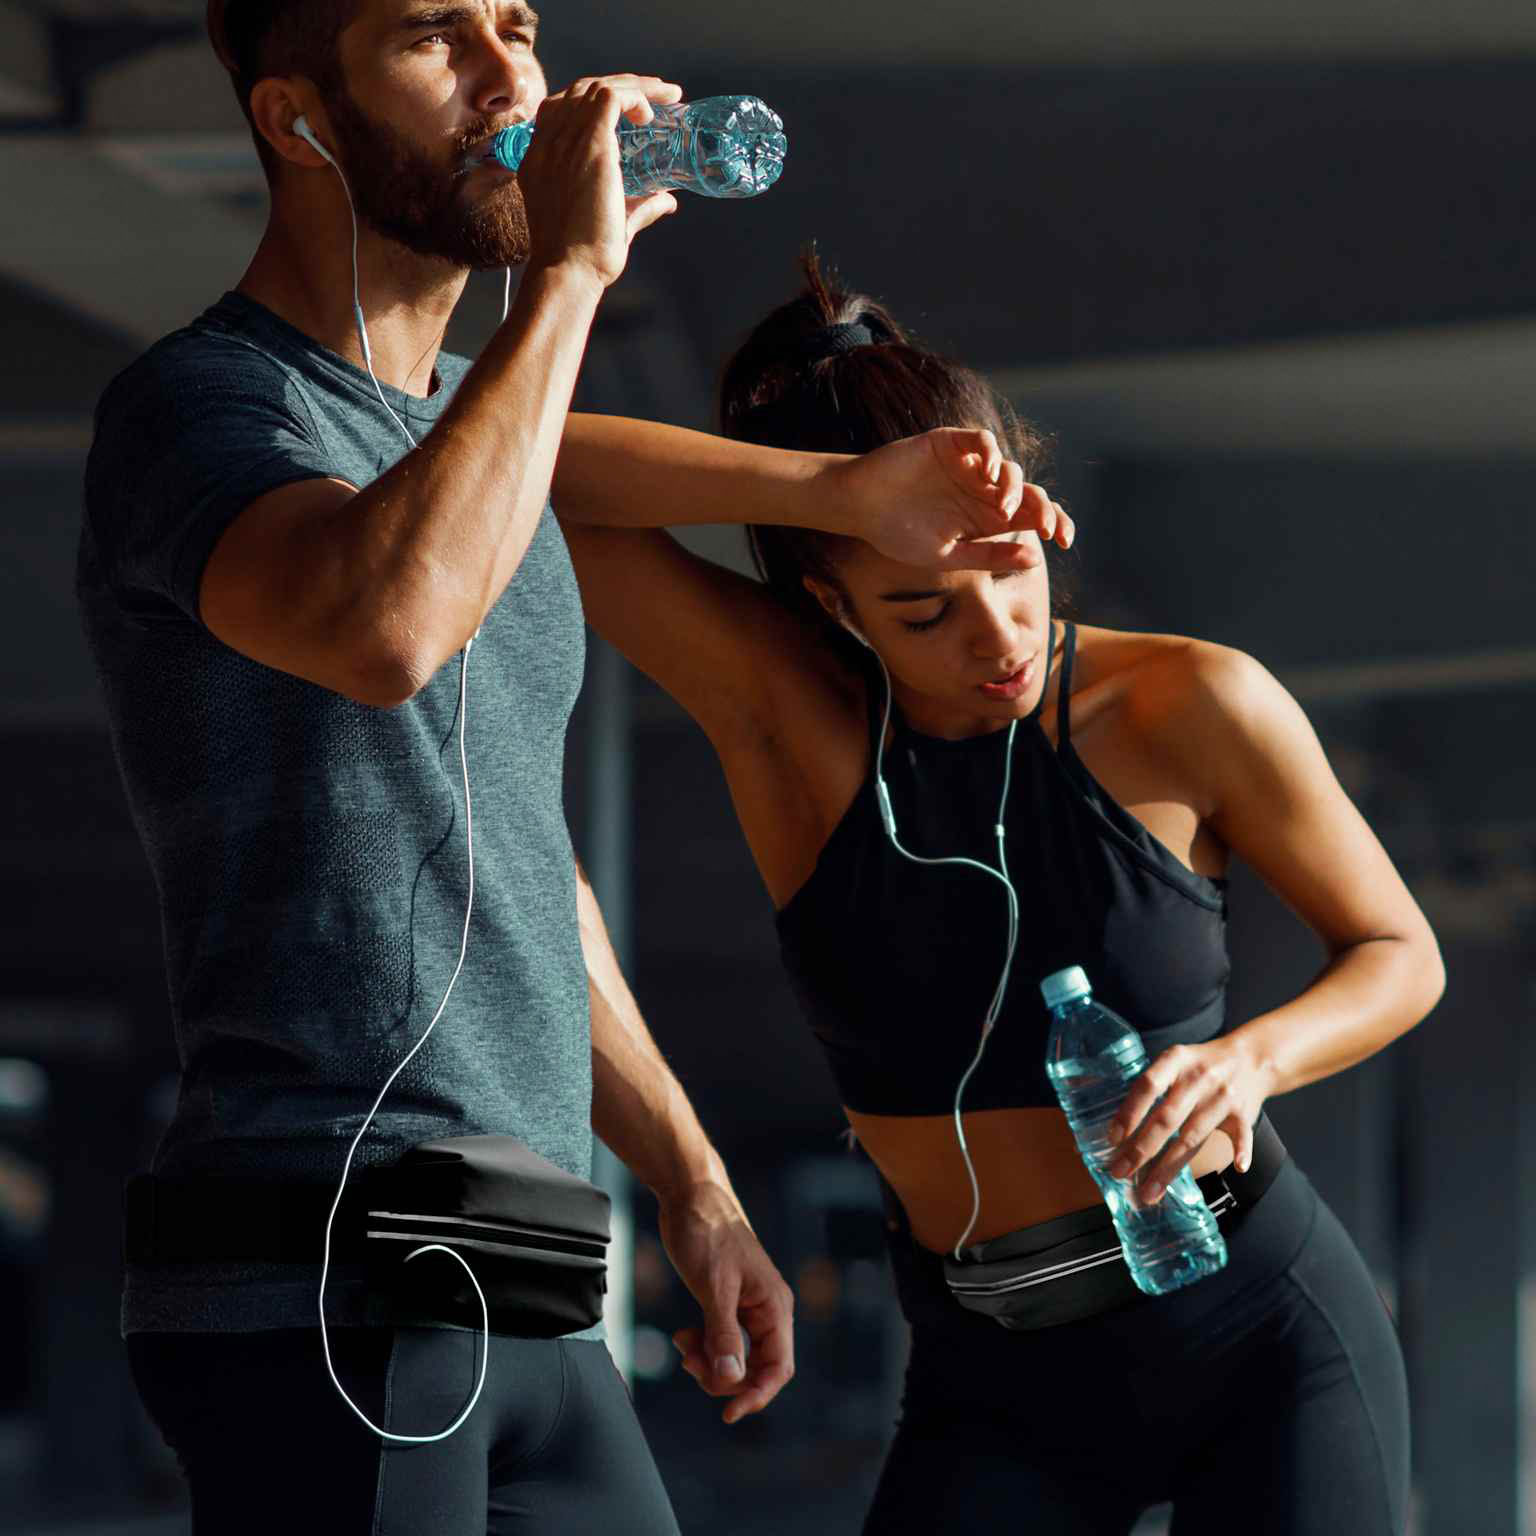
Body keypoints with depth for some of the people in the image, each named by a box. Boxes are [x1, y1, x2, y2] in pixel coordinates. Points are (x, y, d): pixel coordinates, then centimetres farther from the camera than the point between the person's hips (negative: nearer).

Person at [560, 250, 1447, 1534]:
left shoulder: (1192, 707, -11)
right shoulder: (778, 708, -9)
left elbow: (1400, 955, 3)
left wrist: (1250, 1057, -19)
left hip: (1258, 1338, -1)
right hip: (994, 1390, 1)